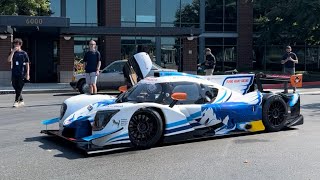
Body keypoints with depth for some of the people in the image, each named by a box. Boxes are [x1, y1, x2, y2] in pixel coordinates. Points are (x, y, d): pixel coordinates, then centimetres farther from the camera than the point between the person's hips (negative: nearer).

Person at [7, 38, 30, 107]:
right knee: (15, 87, 7)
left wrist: (27, 74, -2)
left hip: (22, 74, -3)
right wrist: (13, 51, -13)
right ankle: (21, 101, 20)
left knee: (19, 88, -6)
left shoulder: (24, 53, 2)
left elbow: (27, 64, 3)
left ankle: (16, 101, -2)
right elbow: (9, 60, -9)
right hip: (14, 73, 3)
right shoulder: (12, 53, 8)